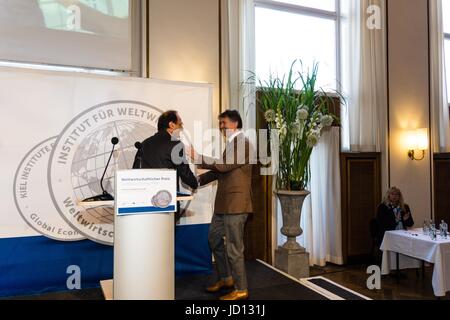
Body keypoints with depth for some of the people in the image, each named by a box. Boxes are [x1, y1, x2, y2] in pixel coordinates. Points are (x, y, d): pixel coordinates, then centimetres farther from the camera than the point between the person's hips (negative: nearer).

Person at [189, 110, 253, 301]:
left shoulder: (241, 142, -12)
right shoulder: (232, 143, 18)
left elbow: (224, 165, -22)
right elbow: (220, 170, 19)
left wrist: (198, 158, -19)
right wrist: (197, 180, 12)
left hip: (235, 203, -10)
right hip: (224, 203, 10)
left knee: (233, 247, -1)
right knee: (214, 238, 18)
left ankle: (241, 290, 14)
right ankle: (225, 278, 34)